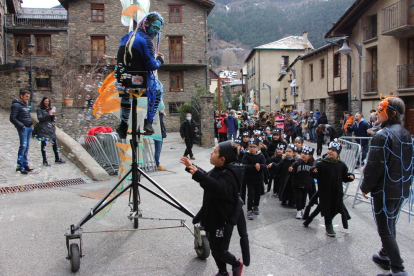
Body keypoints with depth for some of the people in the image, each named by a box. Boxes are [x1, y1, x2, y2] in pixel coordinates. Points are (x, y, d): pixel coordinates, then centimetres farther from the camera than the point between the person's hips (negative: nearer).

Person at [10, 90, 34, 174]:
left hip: (29, 128, 9)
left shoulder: (25, 104, 19)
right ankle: (20, 166, -9)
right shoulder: (16, 105, -9)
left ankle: (25, 165, 15)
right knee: (23, 146, -13)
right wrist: (21, 125, -17)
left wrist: (31, 123, 13)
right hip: (23, 128, -9)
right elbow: (12, 118, -14)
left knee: (27, 147, 10)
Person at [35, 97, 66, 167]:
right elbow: (39, 118, -10)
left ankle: (57, 159, 13)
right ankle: (45, 161, 2)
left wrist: (53, 115, -2)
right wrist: (48, 114, -17)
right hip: (43, 128, -6)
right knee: (44, 143, -3)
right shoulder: (40, 109, 1)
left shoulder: (50, 109, 18)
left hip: (50, 127, 6)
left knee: (55, 143, 4)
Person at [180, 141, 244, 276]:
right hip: (212, 218, 9)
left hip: (222, 221, -9)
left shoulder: (228, 175, -26)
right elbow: (207, 176, 26)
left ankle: (236, 264, 31)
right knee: (214, 248, 20)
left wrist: (198, 175, -52)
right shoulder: (217, 170, 4)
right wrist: (191, 166, 22)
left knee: (219, 251, 3)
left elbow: (220, 189, -46)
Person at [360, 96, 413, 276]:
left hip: (385, 190, -9)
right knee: (391, 225, 22)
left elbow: (374, 166, -20)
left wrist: (365, 187, -8)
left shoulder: (382, 136, -20)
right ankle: (385, 256, 37)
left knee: (385, 230, -1)